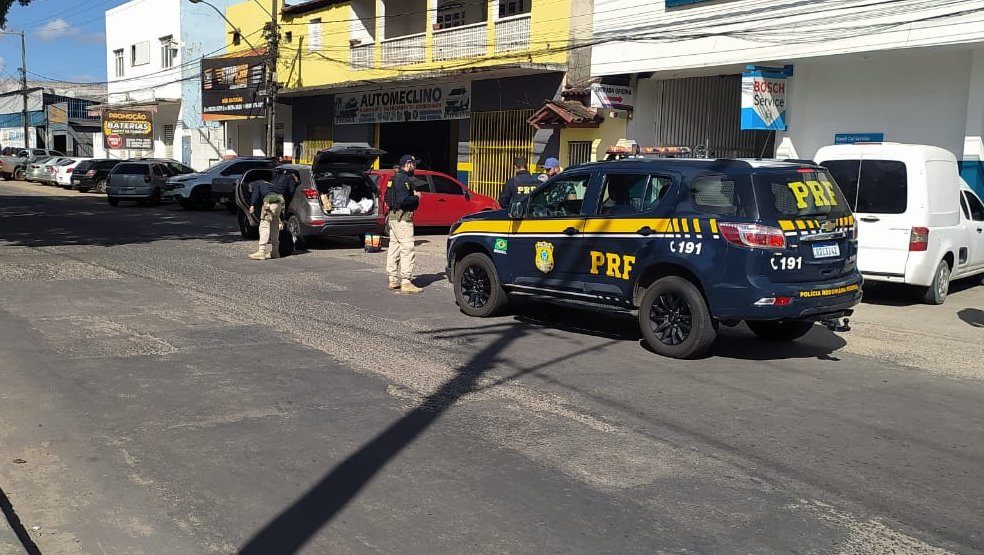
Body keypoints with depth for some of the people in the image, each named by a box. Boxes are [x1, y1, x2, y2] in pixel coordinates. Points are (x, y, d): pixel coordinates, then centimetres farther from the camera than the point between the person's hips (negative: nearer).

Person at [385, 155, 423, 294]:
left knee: (394, 248, 14)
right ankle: (406, 283, -12)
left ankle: (393, 280, 20)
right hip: (402, 218, -11)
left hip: (392, 216, 11)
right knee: (407, 249, -10)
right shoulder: (403, 179, -15)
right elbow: (403, 200, -26)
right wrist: (416, 197, -10)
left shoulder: (395, 178, 17)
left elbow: (388, 197, 20)